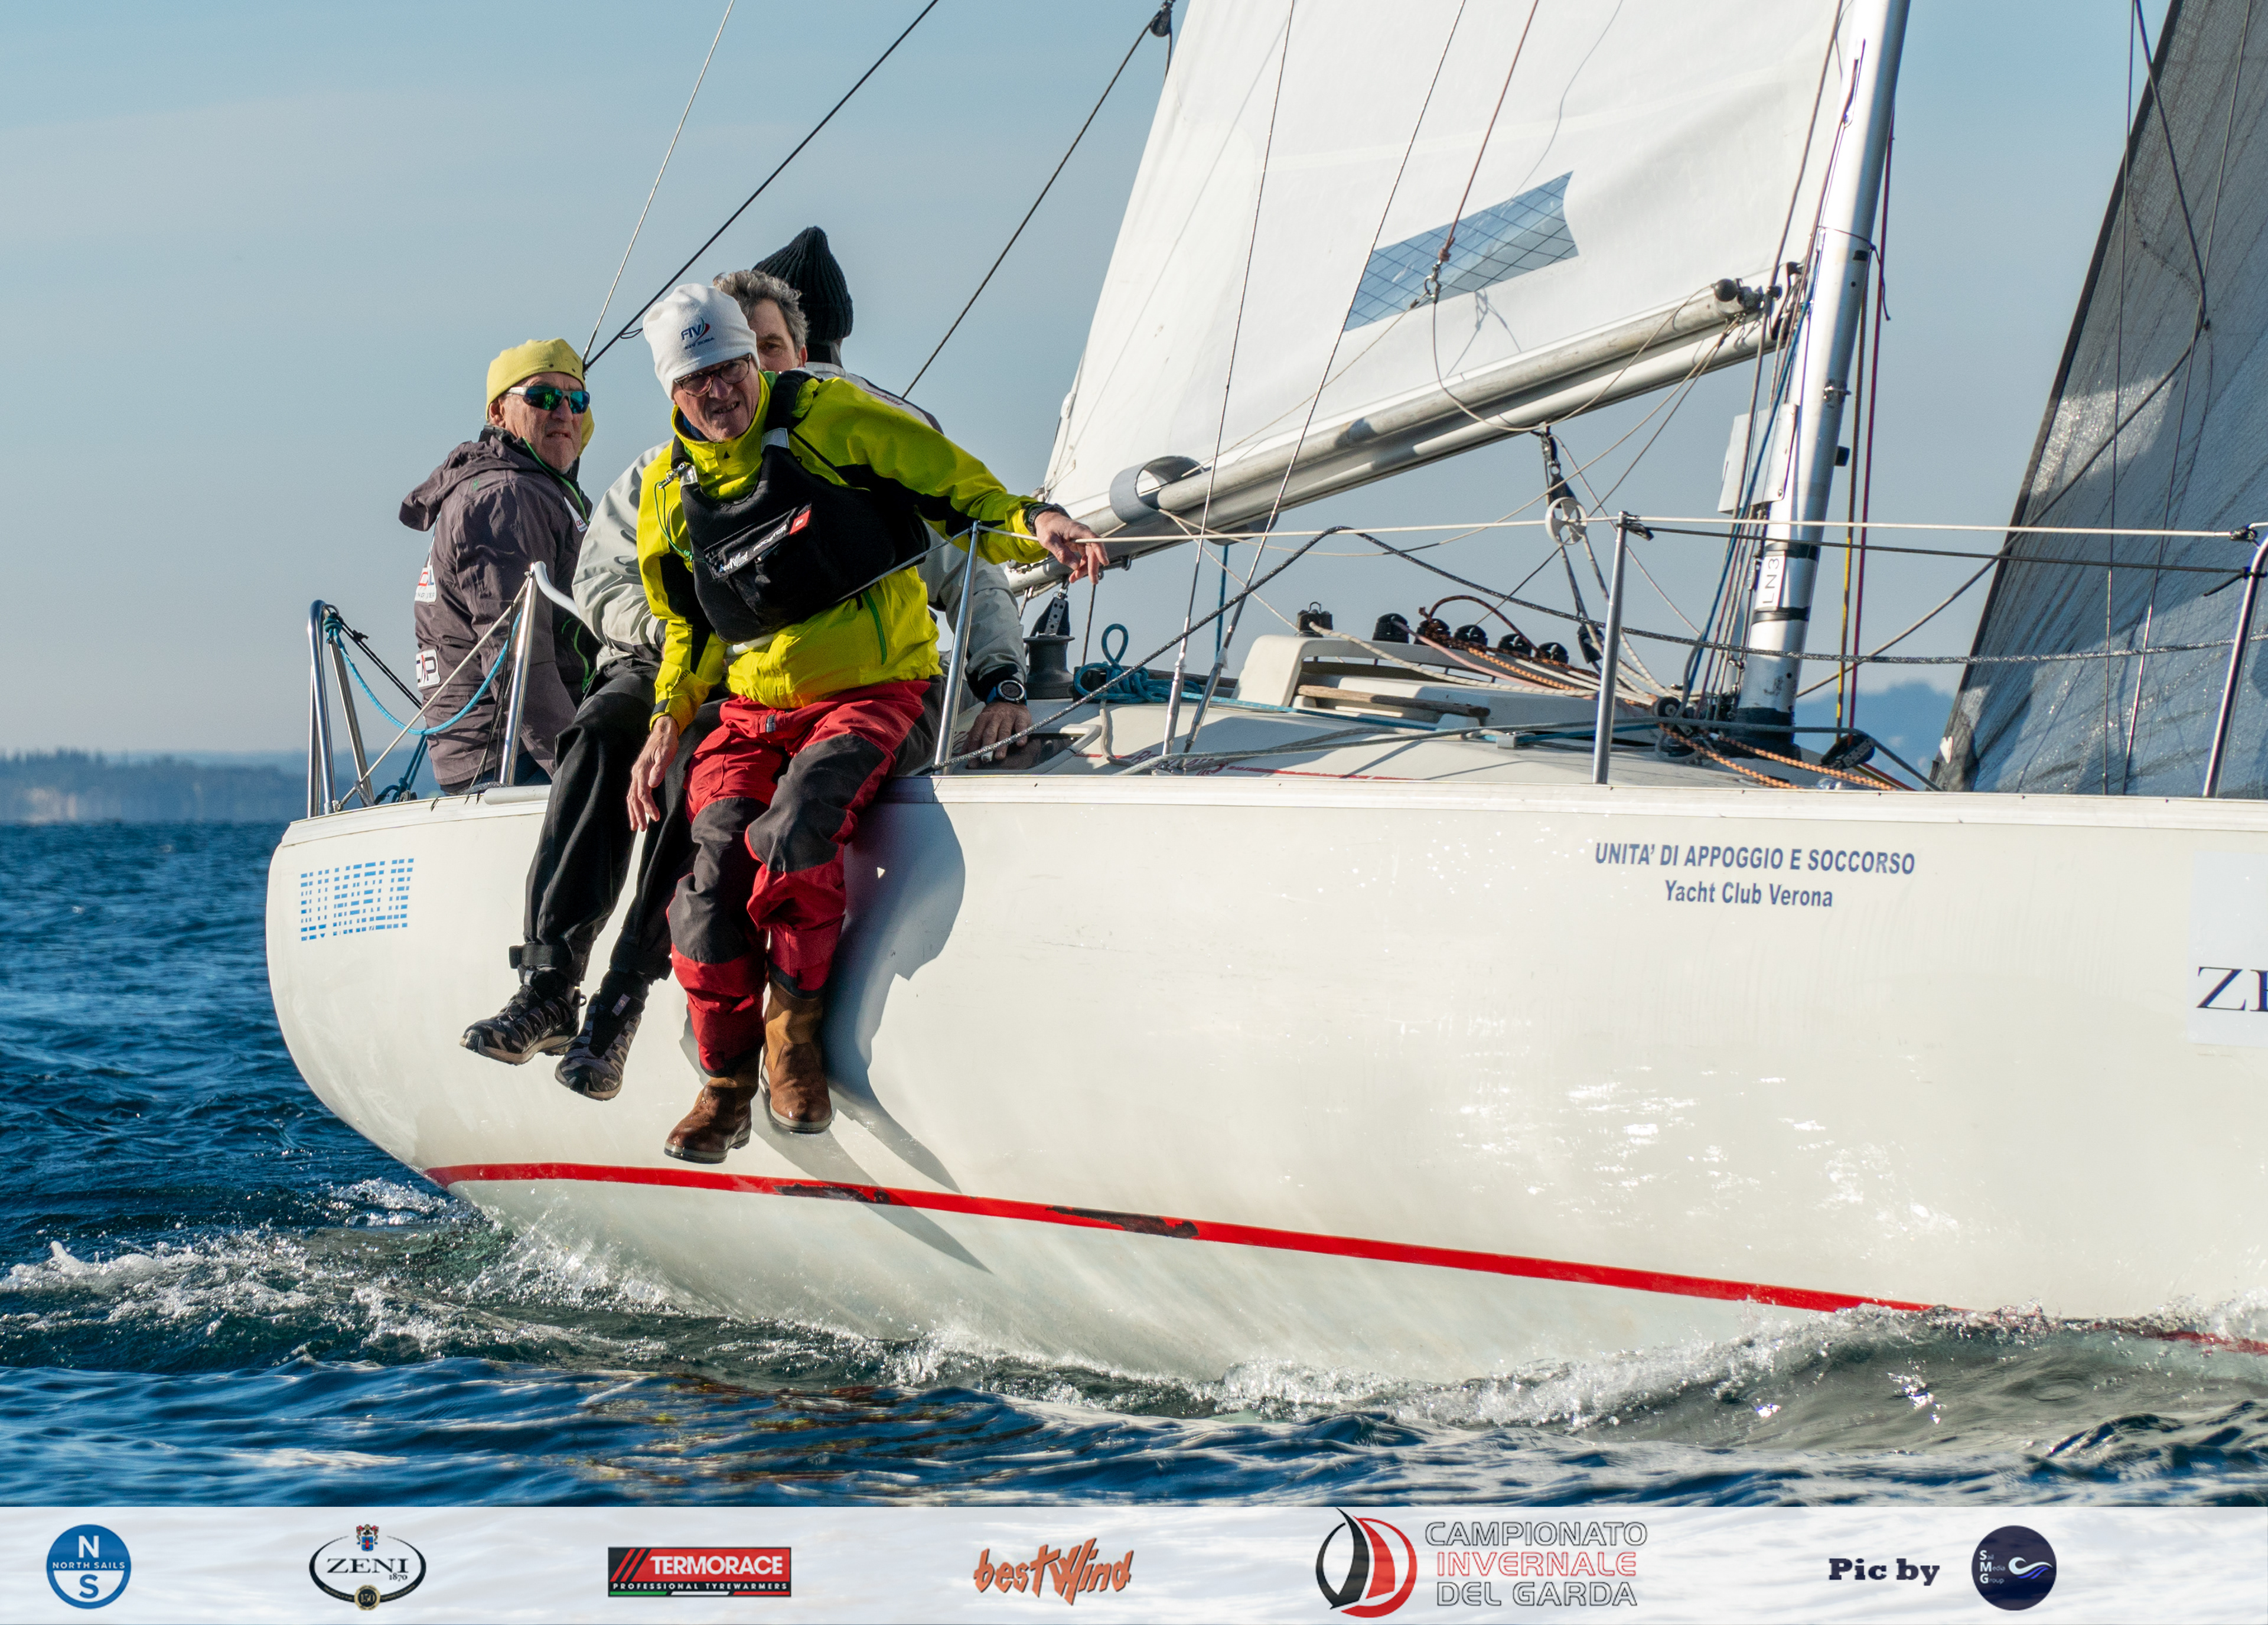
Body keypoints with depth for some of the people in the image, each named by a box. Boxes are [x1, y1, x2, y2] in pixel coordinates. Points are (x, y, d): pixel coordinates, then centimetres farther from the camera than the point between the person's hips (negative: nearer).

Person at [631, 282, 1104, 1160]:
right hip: (753, 708, 4)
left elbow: (958, 496, 0)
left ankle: (795, 1034, -12)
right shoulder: (669, 492, 10)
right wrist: (670, 717, 10)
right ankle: (725, 1087, -8)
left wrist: (1032, 524, -19)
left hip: (871, 689, -4)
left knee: (795, 826, -34)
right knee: (717, 851, -23)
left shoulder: (835, 419, -3)